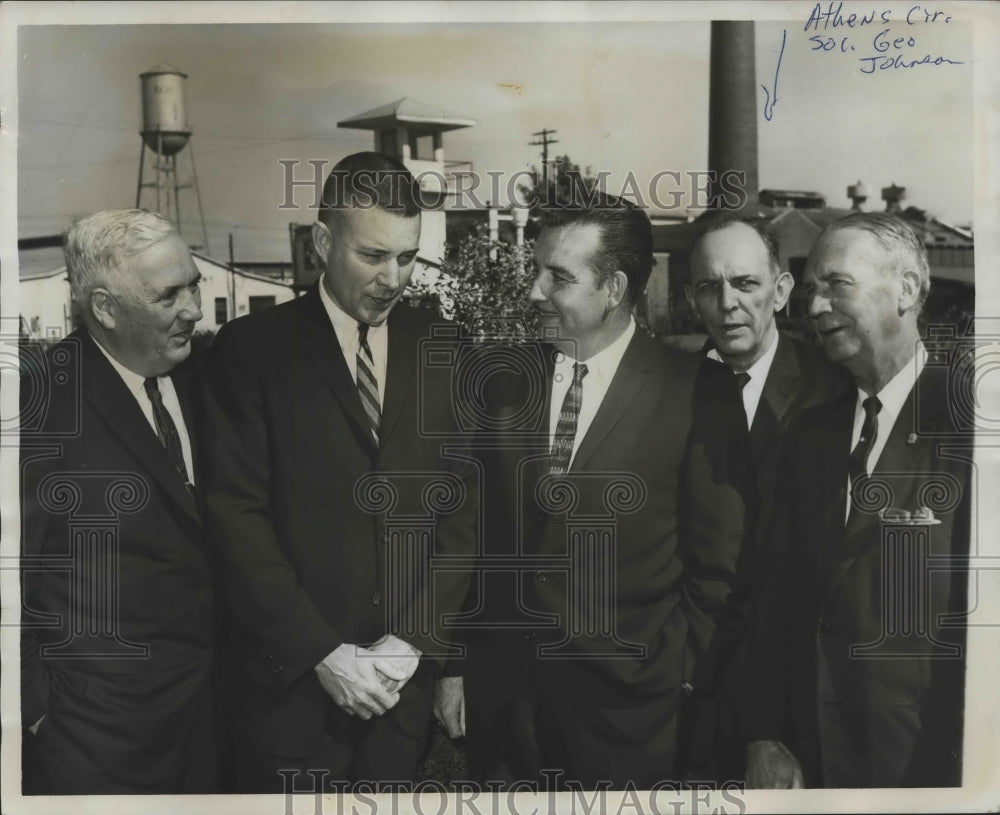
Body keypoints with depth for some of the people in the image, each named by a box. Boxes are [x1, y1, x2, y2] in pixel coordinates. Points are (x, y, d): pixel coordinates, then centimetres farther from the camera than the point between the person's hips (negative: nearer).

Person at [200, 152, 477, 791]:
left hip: (407, 674, 3)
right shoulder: (252, 347, -5)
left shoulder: (439, 349, 3)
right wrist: (321, 652, -13)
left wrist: (414, 639, -7)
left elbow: (463, 504, 2)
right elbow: (236, 513, -9)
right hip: (292, 676, -2)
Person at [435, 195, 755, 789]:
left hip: (626, 707, -3)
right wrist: (454, 664, 6)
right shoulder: (506, 382, 2)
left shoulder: (699, 392, -8)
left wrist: (680, 671, -2)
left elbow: (719, 558, -3)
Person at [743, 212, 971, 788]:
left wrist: (947, 769, -16)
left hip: (925, 756, -5)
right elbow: (780, 592, 5)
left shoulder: (964, 419, -13)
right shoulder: (812, 433, 5)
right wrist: (765, 738, 1)